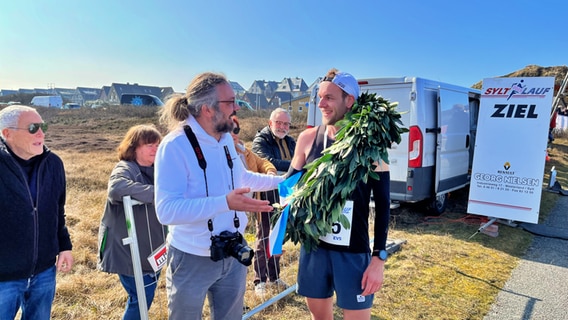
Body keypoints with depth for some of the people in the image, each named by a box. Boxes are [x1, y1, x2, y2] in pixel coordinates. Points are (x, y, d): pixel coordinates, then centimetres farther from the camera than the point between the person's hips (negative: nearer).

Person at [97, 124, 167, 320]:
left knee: (146, 295, 19)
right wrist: (157, 193, -39)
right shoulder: (124, 169, -16)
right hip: (129, 250, -7)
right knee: (141, 298, 1)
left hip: (151, 248, 7)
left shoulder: (156, 170, 6)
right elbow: (116, 188, -39)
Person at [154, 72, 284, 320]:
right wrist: (225, 203, -39)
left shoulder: (227, 139, 2)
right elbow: (166, 210, -30)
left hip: (232, 256, 7)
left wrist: (283, 180, 16)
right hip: (192, 260, -6)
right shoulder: (175, 145, -22)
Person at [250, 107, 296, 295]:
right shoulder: (260, 141, -9)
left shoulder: (290, 142, 11)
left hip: (285, 196, 6)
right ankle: (260, 280, 14)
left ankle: (274, 276, 29)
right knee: (264, 238, 2)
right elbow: (269, 162, -26)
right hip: (267, 196, -6)